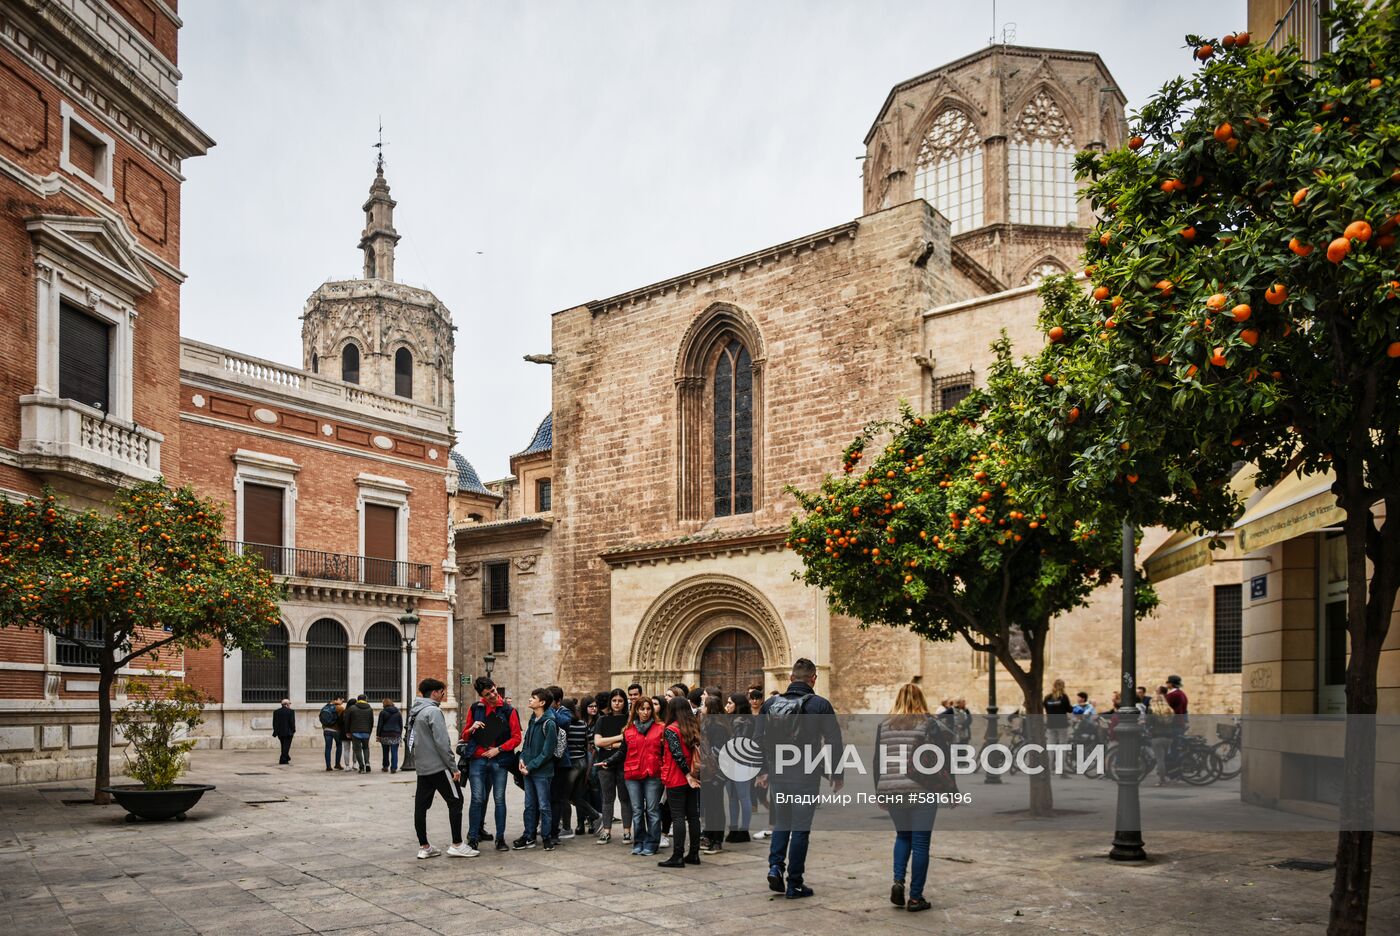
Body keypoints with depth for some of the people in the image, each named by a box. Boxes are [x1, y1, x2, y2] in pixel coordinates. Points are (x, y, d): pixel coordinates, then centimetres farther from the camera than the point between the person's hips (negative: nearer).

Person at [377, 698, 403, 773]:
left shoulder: (383, 712, -2)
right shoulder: (398, 712, 8)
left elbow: (379, 724, -4)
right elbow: (401, 724, 11)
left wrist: (378, 734, 1)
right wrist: (400, 734, 17)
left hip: (385, 735, -1)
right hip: (395, 735, 1)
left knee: (385, 752, 12)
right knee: (394, 752, -2)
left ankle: (385, 766, 20)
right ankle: (394, 768, -7)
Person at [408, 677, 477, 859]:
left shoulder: (414, 711, 13)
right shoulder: (433, 711, -15)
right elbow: (442, 742, -19)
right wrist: (454, 767, -15)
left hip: (421, 767, 9)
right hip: (438, 767, -9)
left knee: (421, 805, 7)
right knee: (455, 801, -1)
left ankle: (424, 847, 11)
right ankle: (457, 845, -1)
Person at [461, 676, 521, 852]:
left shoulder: (508, 711, 1)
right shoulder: (475, 709, 5)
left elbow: (516, 737, 1)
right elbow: (465, 736, 11)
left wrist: (498, 749, -10)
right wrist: (472, 728, -11)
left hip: (499, 760, 0)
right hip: (478, 760, 0)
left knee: (499, 799, 3)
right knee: (478, 799, -2)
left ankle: (500, 838, 10)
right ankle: (473, 837, 7)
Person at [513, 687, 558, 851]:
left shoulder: (549, 723, -16)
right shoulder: (532, 720, 9)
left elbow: (547, 752, -16)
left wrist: (531, 766, -15)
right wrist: (522, 758, 0)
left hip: (542, 772, -7)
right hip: (528, 770, 7)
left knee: (544, 806, 2)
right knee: (529, 805, 14)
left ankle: (547, 837, 12)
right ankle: (528, 837, 22)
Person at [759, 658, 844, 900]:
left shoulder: (771, 703, 3)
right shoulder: (820, 705, -8)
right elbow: (834, 741, -8)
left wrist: (763, 771, 14)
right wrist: (837, 775, 2)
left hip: (777, 776, 3)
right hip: (806, 777, -3)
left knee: (781, 822, 20)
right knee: (800, 828, 5)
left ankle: (775, 865, 3)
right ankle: (794, 884, 9)